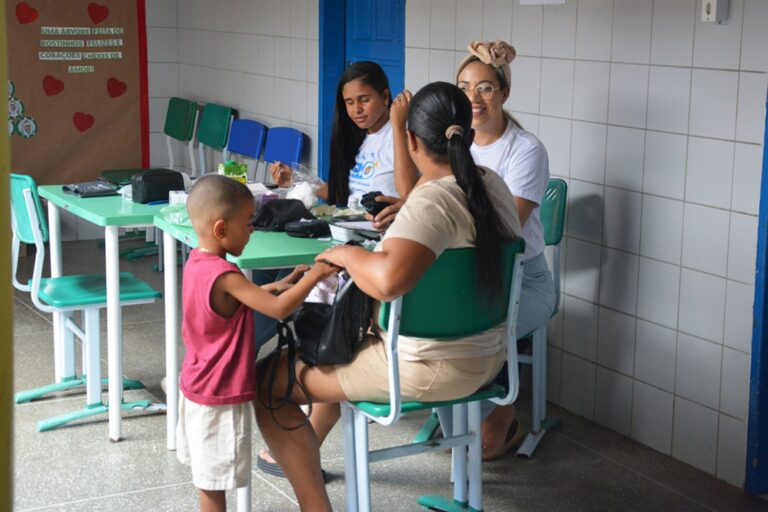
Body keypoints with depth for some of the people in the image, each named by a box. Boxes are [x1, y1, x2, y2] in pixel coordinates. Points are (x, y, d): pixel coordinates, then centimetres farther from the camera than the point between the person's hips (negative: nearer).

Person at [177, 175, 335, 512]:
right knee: (214, 481, 2)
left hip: (197, 386, 9)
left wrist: (278, 285, 3)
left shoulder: (197, 263, 2)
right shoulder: (223, 276, -27)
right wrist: (316, 274, -21)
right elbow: (278, 309, -31)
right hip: (220, 396, -9)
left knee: (208, 475, 21)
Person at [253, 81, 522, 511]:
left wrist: (345, 254, -25)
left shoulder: (433, 202, -27)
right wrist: (402, 213, 20)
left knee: (269, 383, 0)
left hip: (430, 369, -9)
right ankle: (304, 449, 45)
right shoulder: (493, 186, 0)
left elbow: (389, 279, -45)